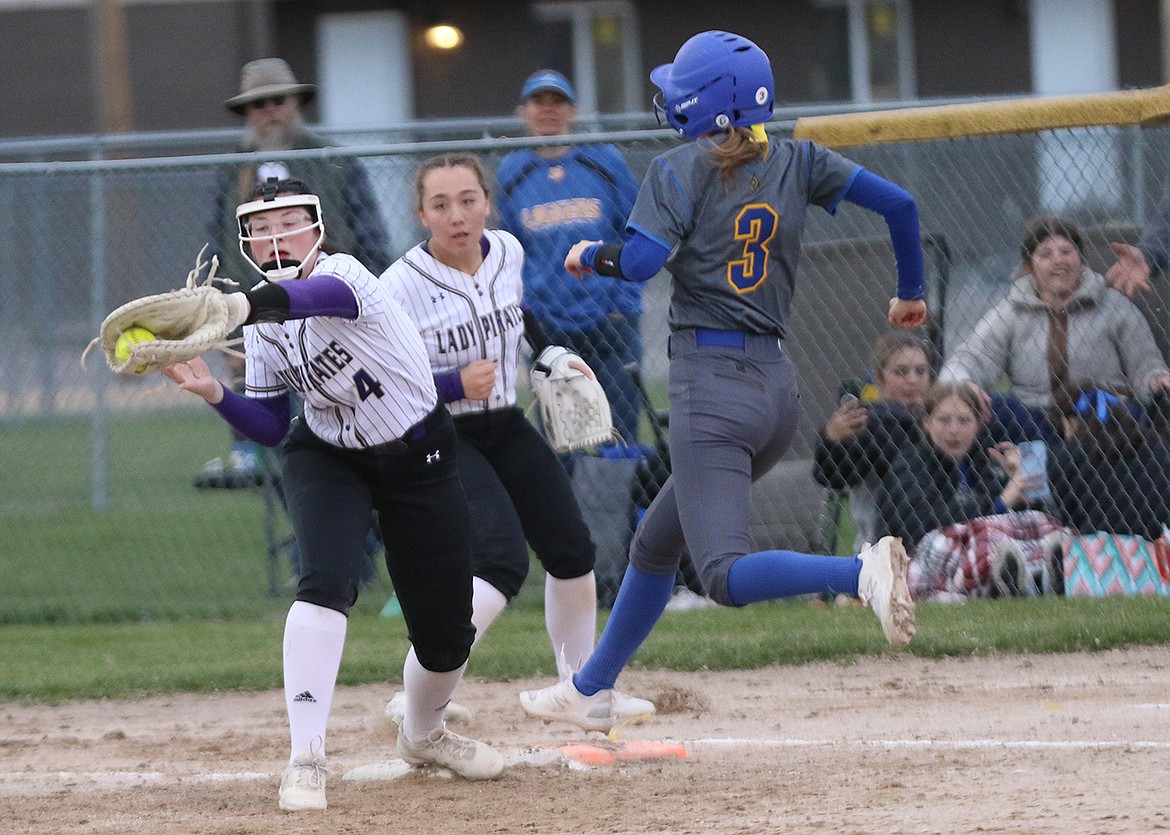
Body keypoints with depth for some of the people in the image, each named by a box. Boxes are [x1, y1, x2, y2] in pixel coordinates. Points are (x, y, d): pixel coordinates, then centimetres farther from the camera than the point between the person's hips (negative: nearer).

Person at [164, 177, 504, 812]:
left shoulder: (342, 272, -25)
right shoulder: (264, 329, -7)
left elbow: (323, 296, -52)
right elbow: (270, 427, -2)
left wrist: (240, 304, -73)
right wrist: (215, 395, -23)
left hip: (419, 459, -2)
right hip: (326, 458, 2)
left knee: (446, 636, 3)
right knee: (326, 582, -28)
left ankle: (423, 734, 36)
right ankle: (306, 758, -29)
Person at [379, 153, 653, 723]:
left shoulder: (507, 252, -3)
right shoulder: (400, 287, -22)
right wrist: (455, 385, -28)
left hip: (505, 429, 7)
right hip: (439, 437, -7)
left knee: (571, 551, 14)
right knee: (501, 561, -27)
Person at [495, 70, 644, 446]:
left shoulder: (604, 161, 2)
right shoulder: (512, 172, 6)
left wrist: (625, 303, -3)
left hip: (610, 325, -1)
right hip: (545, 327, 1)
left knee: (620, 439, 0)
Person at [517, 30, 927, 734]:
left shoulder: (680, 169, -4)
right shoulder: (796, 163, 10)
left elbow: (640, 262, -16)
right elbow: (897, 202, 5)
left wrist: (589, 256, 6)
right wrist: (911, 294, 19)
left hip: (710, 390, -7)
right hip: (778, 388, 7)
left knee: (726, 575, -16)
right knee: (657, 543, 23)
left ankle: (864, 571, -38)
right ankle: (592, 691, 31)